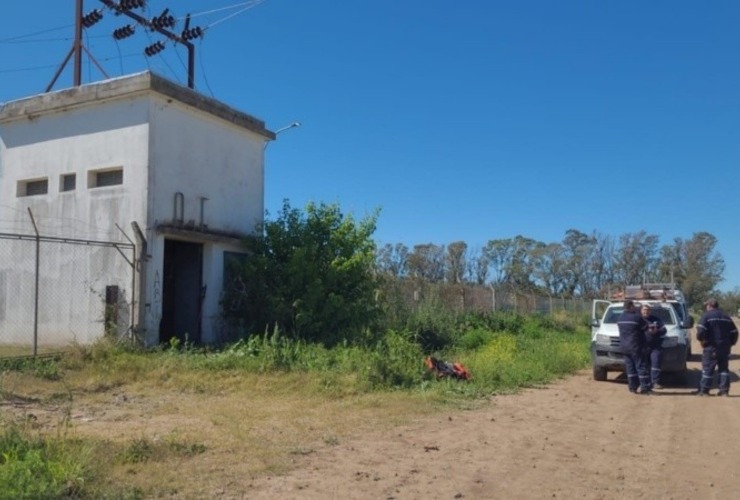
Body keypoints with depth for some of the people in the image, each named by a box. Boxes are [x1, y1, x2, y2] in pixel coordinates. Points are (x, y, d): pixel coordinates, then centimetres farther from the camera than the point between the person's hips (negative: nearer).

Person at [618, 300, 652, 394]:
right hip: (636, 346, -6)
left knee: (630, 366, 11)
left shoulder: (620, 318, 6)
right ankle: (645, 387, -1)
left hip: (625, 346, 6)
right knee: (641, 366, -1)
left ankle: (633, 386, 12)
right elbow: (645, 327, -7)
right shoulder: (637, 317, -15)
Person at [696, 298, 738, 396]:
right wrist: (729, 343, 19)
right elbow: (734, 332, 14)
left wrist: (702, 340, -2)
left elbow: (700, 331, -18)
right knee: (724, 368, 13)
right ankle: (724, 390, 9)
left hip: (711, 347, -5)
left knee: (708, 369, -1)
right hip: (725, 347, 5)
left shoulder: (707, 316, -5)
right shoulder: (726, 317, 15)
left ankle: (704, 390, 2)